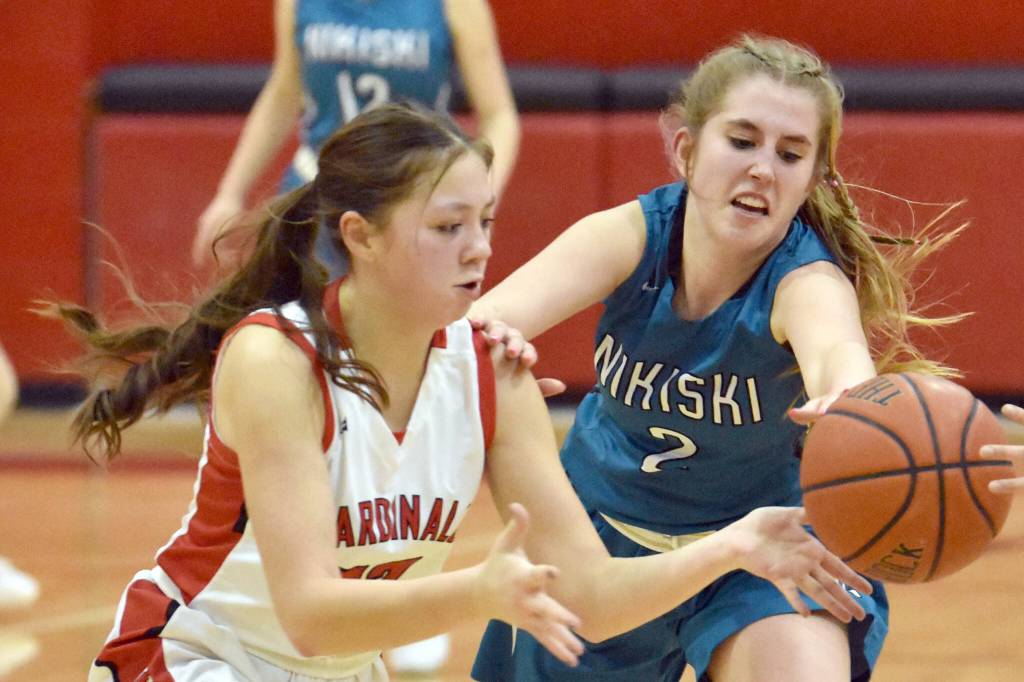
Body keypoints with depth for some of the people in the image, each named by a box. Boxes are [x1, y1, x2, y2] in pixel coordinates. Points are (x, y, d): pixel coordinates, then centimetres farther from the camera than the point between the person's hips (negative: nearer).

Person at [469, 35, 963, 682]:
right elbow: (497, 313, -40)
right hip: (605, 533, 3)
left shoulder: (807, 278, -29)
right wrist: (484, 339, -66)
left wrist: (850, 397, -80)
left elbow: (836, 348, -54)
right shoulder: (630, 236, -23)